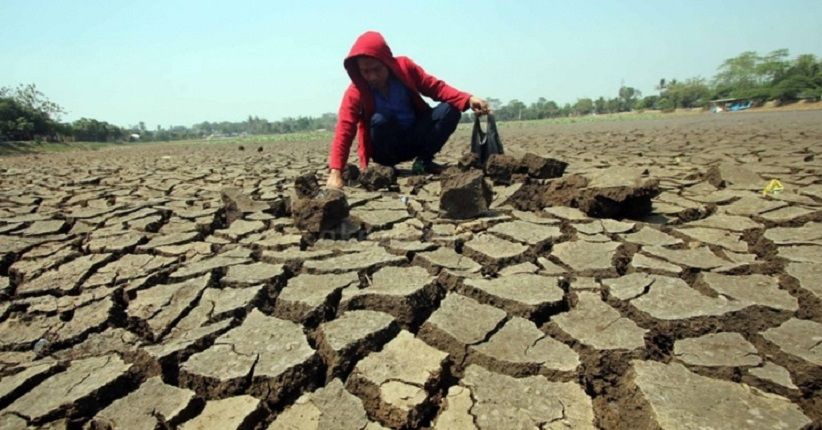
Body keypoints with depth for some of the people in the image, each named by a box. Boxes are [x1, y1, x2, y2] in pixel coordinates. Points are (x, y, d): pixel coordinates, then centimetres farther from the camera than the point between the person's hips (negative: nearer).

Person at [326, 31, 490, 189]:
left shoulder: (404, 66, -10)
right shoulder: (355, 92, -17)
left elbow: (435, 87, -6)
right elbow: (344, 131, -26)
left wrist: (468, 99, -21)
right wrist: (336, 172, -39)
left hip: (416, 137, 3)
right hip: (388, 150, -3)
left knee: (450, 110, -18)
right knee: (379, 120, -35)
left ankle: (422, 162, -9)